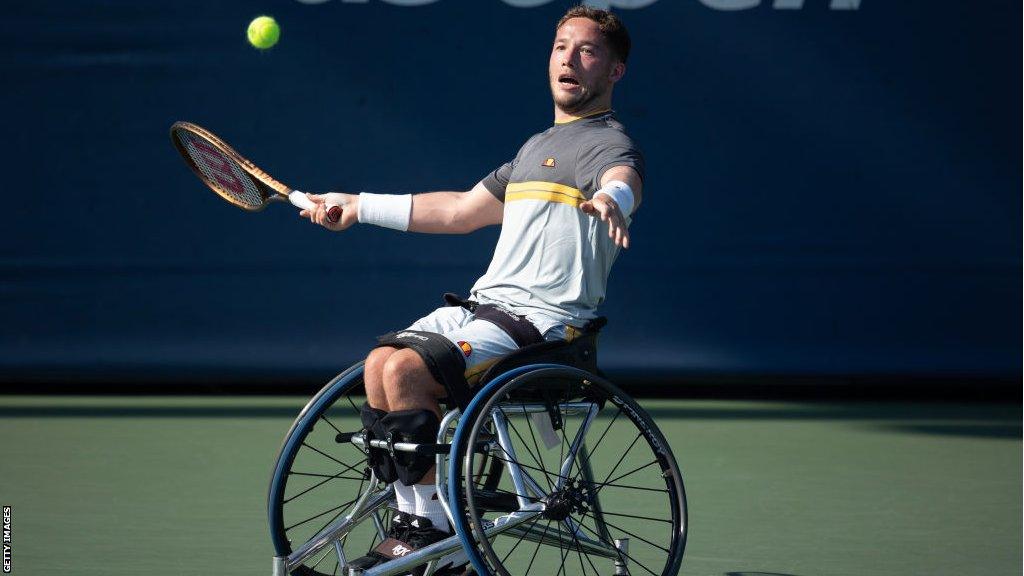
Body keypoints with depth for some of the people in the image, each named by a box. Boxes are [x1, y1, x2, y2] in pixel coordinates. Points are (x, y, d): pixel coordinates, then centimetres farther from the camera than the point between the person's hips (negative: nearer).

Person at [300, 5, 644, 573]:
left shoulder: (609, 143, -4)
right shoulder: (535, 147, 24)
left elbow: (622, 180, -31)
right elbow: (460, 210, 34)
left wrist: (609, 199, -56)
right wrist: (357, 206, 34)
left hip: (544, 317, -8)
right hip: (485, 302, 8)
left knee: (406, 370, -25)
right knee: (379, 363, -12)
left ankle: (436, 527, -14)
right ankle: (411, 522, -6)